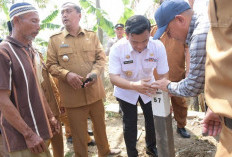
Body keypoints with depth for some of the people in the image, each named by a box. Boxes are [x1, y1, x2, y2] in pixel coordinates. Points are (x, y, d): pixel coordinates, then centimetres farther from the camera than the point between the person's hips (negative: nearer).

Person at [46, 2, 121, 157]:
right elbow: (51, 65, 0)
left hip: (95, 91, 3)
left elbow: (101, 57, 4)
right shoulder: (54, 39, 0)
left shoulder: (92, 35, 5)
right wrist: (66, 74, -20)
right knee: (78, 132, 10)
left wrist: (94, 72, -16)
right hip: (72, 95, -2)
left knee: (100, 125, 21)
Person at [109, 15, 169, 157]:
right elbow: (113, 77, -31)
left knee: (153, 119, 13)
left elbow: (164, 75, -18)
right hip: (126, 92, -2)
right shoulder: (117, 49, -28)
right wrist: (134, 85, -48)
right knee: (130, 124, 6)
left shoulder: (158, 46, -24)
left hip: (149, 89, 2)